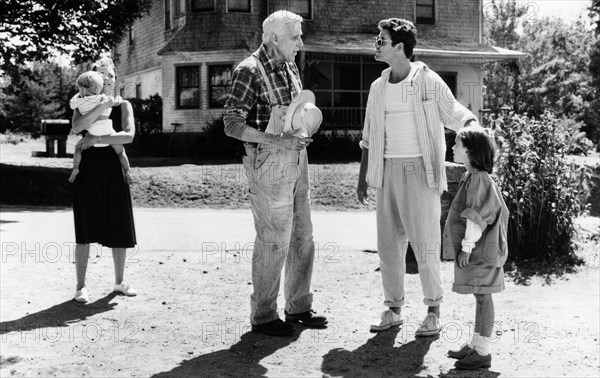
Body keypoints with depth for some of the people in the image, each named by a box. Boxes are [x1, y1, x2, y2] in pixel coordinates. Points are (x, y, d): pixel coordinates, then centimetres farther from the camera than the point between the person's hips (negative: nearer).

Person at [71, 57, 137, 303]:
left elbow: (128, 135, -8)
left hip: (113, 171, 1)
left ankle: (119, 282, 20)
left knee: (119, 229, 5)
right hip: (87, 171, -1)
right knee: (85, 231, -2)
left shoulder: (123, 105, 8)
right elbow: (77, 127, -15)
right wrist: (103, 105, -18)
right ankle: (81, 286, 5)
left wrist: (97, 139, -14)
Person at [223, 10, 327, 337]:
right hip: (268, 162, -8)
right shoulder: (249, 71, -12)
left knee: (302, 237, 13)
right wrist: (275, 141, -24)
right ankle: (262, 316, 7)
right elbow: (232, 124, -16)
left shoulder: (290, 68, 12)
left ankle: (298, 306, 25)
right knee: (273, 241, -5)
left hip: (297, 160, 8)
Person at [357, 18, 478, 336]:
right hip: (388, 171, 5)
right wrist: (363, 177, 15)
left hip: (420, 170, -5)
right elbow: (369, 137, 16)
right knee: (388, 243, 7)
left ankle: (433, 312, 7)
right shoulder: (378, 87, 10)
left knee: (424, 243, -4)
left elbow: (457, 116, -2)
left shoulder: (428, 82, -5)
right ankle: (393, 309, 17)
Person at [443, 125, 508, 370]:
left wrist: (467, 246, -19)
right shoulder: (471, 177, 13)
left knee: (483, 296, -3)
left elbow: (477, 217, -21)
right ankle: (476, 344, 25)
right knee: (480, 297, 16)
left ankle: (483, 352, 3)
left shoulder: (479, 179, -18)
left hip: (480, 251, -10)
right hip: (475, 251, 10)